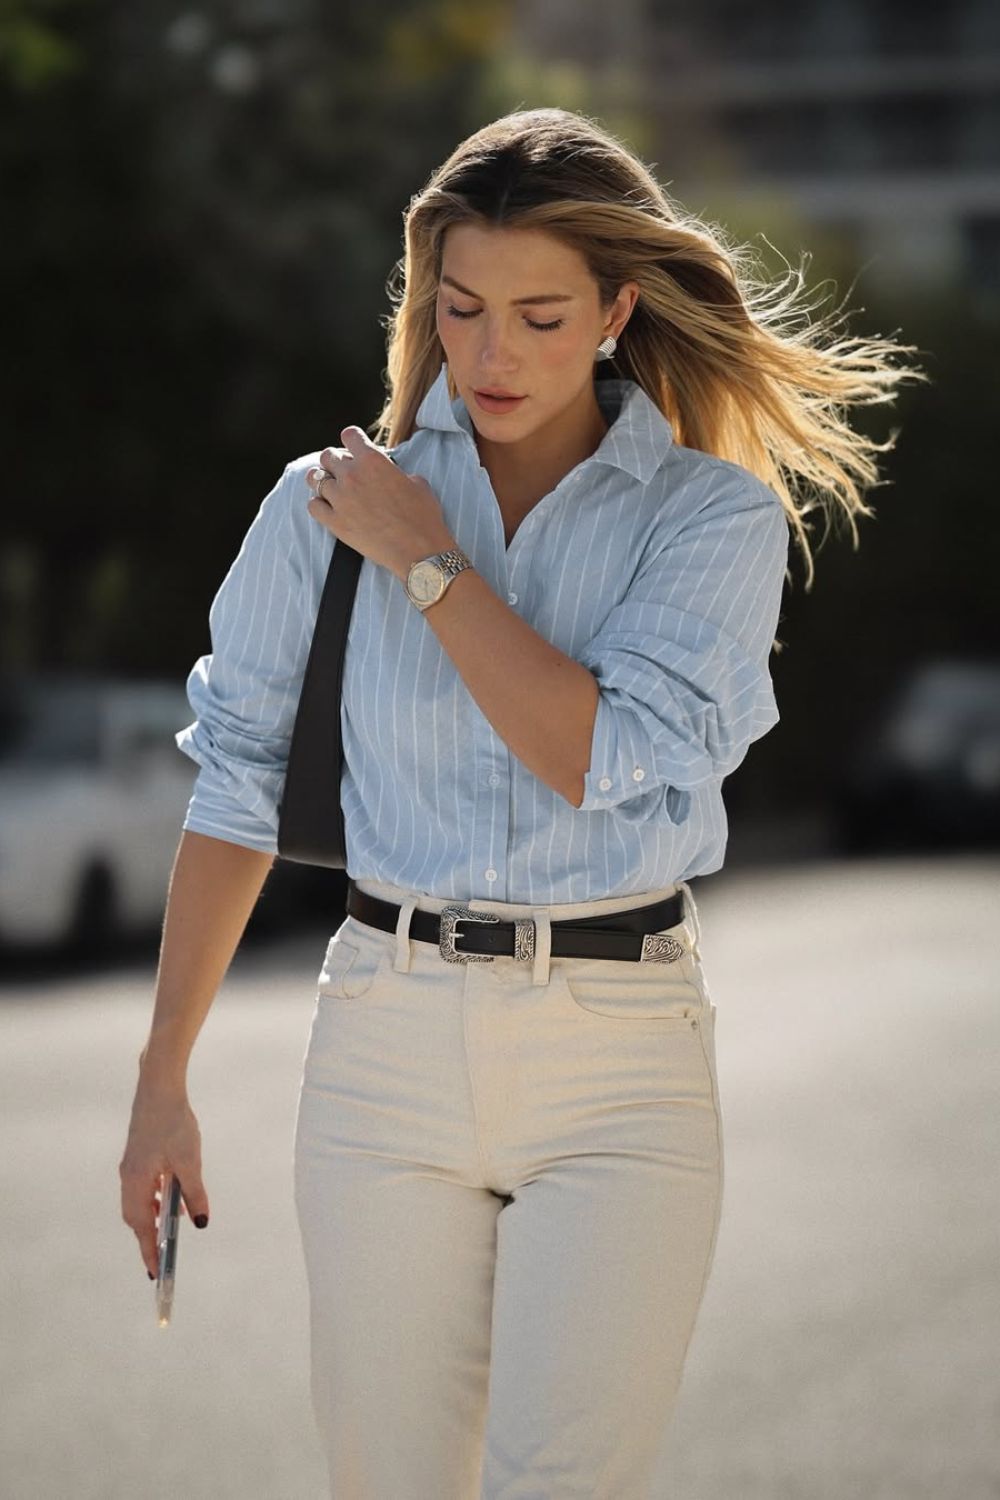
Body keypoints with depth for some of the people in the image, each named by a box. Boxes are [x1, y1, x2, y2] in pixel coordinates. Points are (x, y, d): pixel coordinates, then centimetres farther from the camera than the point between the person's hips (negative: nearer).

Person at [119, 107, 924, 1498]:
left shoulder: (719, 516, -1)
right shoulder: (329, 501, 5)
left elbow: (608, 759, -16)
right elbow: (238, 789, 9)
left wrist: (424, 560, -9)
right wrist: (162, 1080, 8)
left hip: (620, 1052, -2)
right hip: (388, 1040, 2)